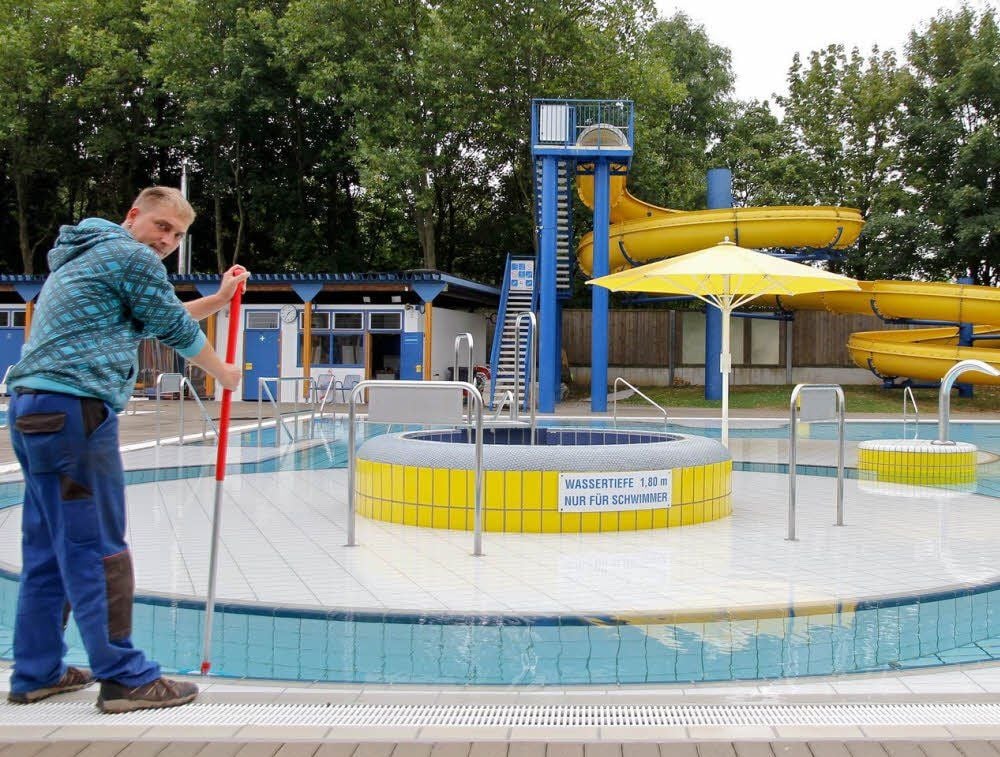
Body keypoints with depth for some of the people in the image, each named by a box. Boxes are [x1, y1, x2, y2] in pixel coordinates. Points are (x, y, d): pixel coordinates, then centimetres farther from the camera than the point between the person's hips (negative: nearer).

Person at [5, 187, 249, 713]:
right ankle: (124, 677, -1)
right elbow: (175, 330, 3)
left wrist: (221, 298, 33)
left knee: (48, 547, 13)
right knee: (97, 547, -6)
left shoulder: (90, 255, 27)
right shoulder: (134, 257, -4)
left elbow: (164, 318, 33)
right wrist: (225, 373, 18)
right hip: (73, 410, -10)